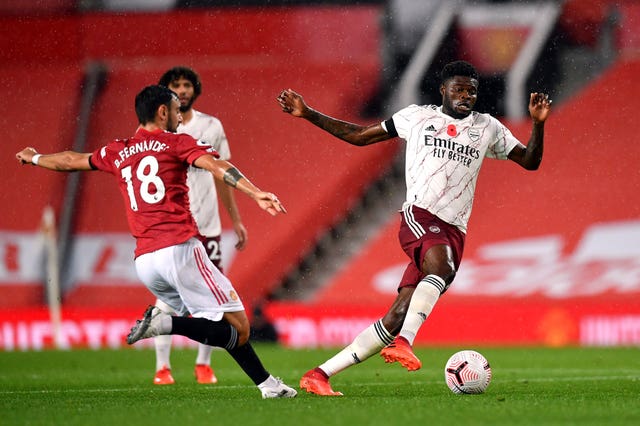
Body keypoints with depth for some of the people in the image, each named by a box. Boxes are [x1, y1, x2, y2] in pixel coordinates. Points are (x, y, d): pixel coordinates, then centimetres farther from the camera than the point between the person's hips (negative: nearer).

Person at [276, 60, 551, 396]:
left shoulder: (487, 128, 19)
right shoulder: (417, 117, 13)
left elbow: (530, 161, 19)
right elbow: (359, 136, 20)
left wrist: (538, 124, 1)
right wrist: (308, 115, 15)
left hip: (454, 231, 3)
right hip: (419, 216, -3)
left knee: (398, 317, -6)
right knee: (441, 266, -38)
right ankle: (404, 343, -46)